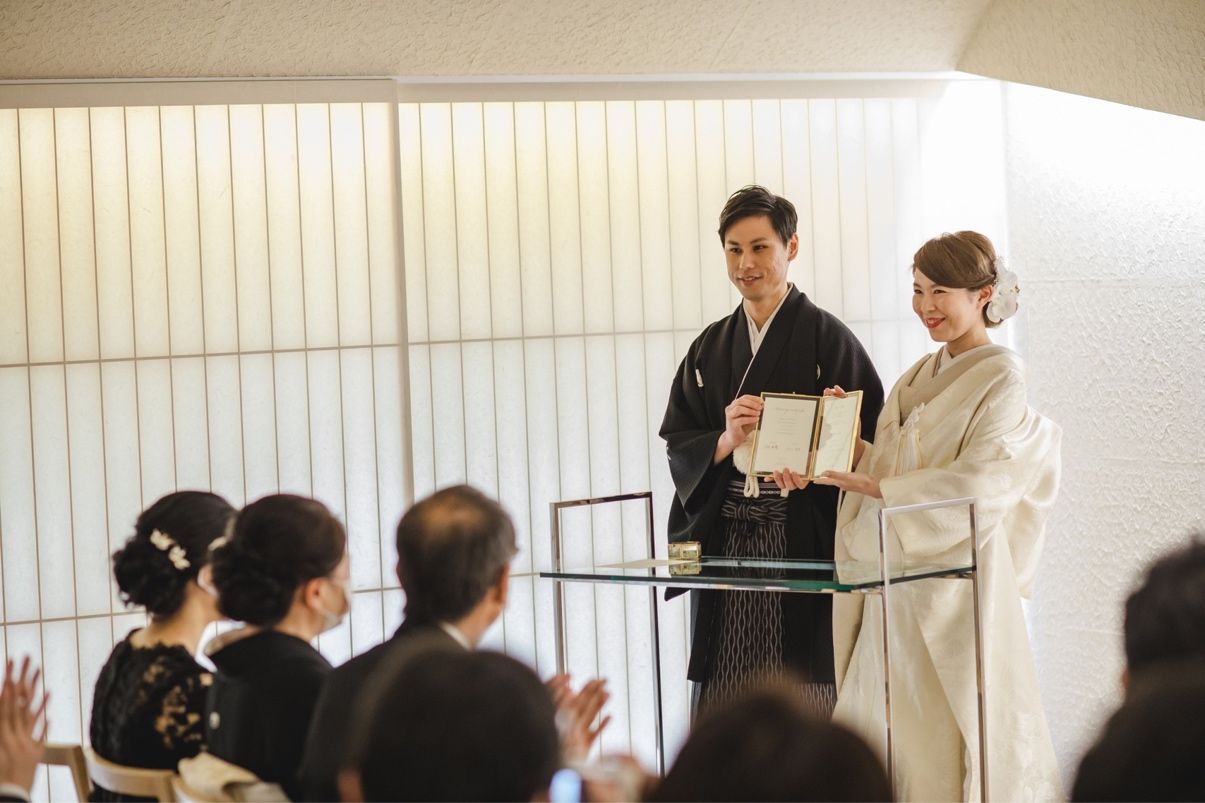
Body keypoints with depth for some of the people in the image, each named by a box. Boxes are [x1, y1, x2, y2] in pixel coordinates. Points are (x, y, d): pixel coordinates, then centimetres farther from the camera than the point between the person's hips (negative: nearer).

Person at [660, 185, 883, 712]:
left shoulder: (827, 339, 1)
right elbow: (677, 447, 10)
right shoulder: (710, 348, 15)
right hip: (724, 547, 4)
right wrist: (726, 441, -11)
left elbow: (870, 439, -3)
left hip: (804, 544, -4)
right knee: (723, 707, 0)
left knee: (805, 705, -7)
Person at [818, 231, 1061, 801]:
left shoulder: (1000, 379, -6)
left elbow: (978, 480, -18)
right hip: (897, 577, 7)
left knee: (946, 735, -5)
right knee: (889, 737, 5)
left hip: (954, 573, -7)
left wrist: (878, 488, -17)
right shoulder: (918, 378, 16)